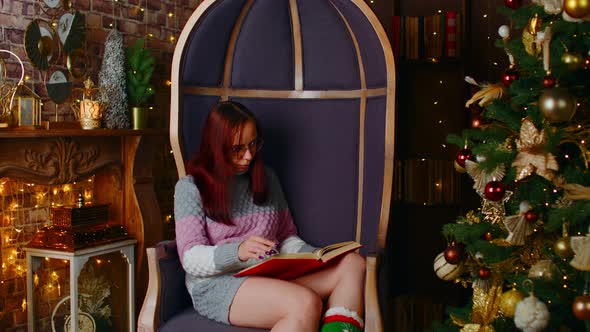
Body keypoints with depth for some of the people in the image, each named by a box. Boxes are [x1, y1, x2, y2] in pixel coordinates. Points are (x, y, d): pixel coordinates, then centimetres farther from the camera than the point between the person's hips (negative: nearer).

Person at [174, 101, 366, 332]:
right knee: (305, 303, -35)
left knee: (353, 263, -19)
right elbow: (191, 258, -7)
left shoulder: (266, 177, 18)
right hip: (218, 283, -6)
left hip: (272, 276, 6)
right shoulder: (190, 188, 1)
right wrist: (238, 252, -27)